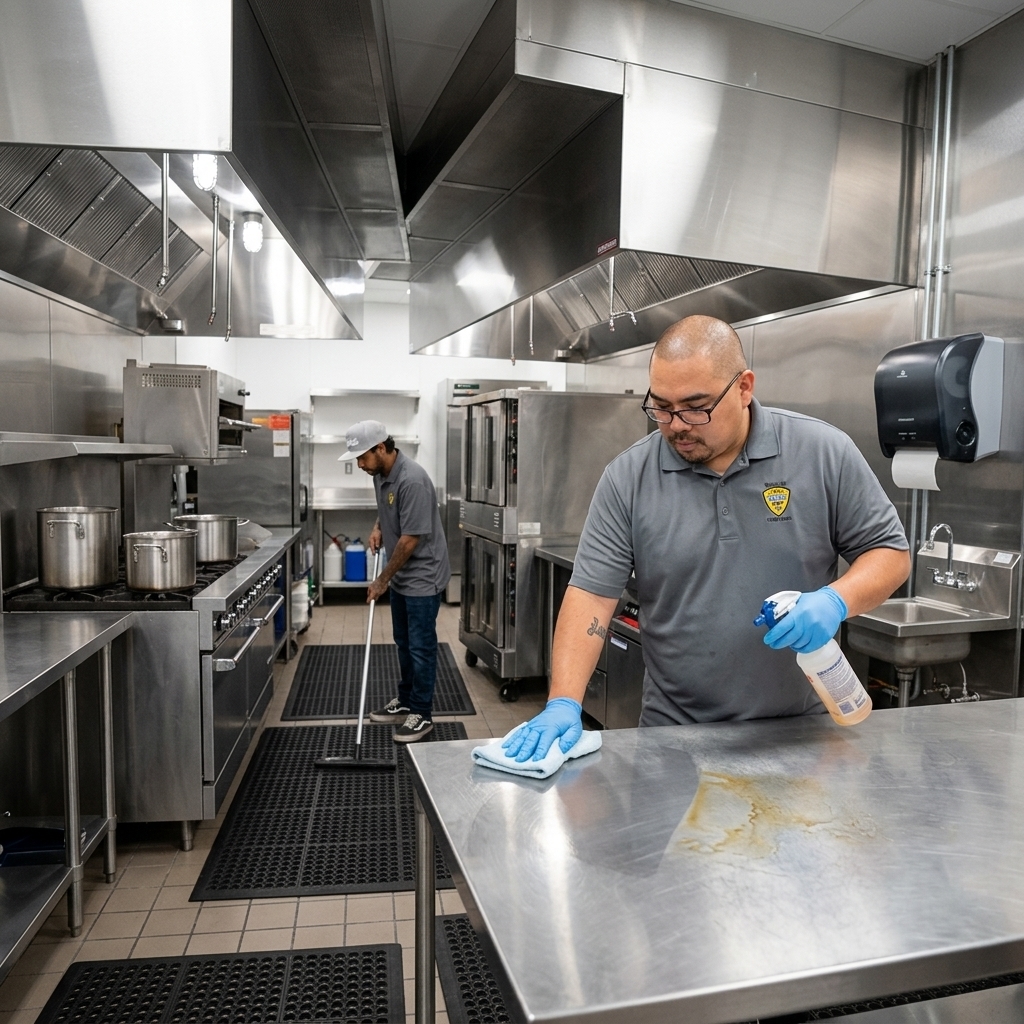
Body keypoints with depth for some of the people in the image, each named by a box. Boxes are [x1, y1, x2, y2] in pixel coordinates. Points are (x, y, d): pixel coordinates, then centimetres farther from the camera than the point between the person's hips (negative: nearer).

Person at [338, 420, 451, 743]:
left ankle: (421, 714, 13)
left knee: (421, 646, 1)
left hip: (422, 576, -9)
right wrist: (378, 527, 3)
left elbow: (410, 539, -24)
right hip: (401, 575, 9)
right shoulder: (380, 474, 1)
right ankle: (405, 701, 33)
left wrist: (383, 580, -15)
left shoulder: (412, 480, -27)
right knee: (404, 643, 19)